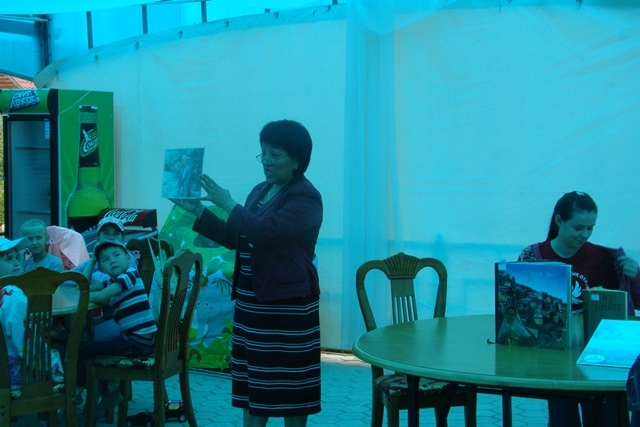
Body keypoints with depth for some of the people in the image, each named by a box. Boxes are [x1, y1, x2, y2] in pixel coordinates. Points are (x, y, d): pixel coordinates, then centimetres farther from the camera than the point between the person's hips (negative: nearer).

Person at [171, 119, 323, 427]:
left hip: (288, 302, -8)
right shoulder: (260, 191, 13)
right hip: (251, 300, 8)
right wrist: (197, 211, 8)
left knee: (289, 381, 0)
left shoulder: (306, 198, -13)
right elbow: (235, 239, 17)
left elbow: (264, 231, -27)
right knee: (254, 377, 12)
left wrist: (227, 203, -17)